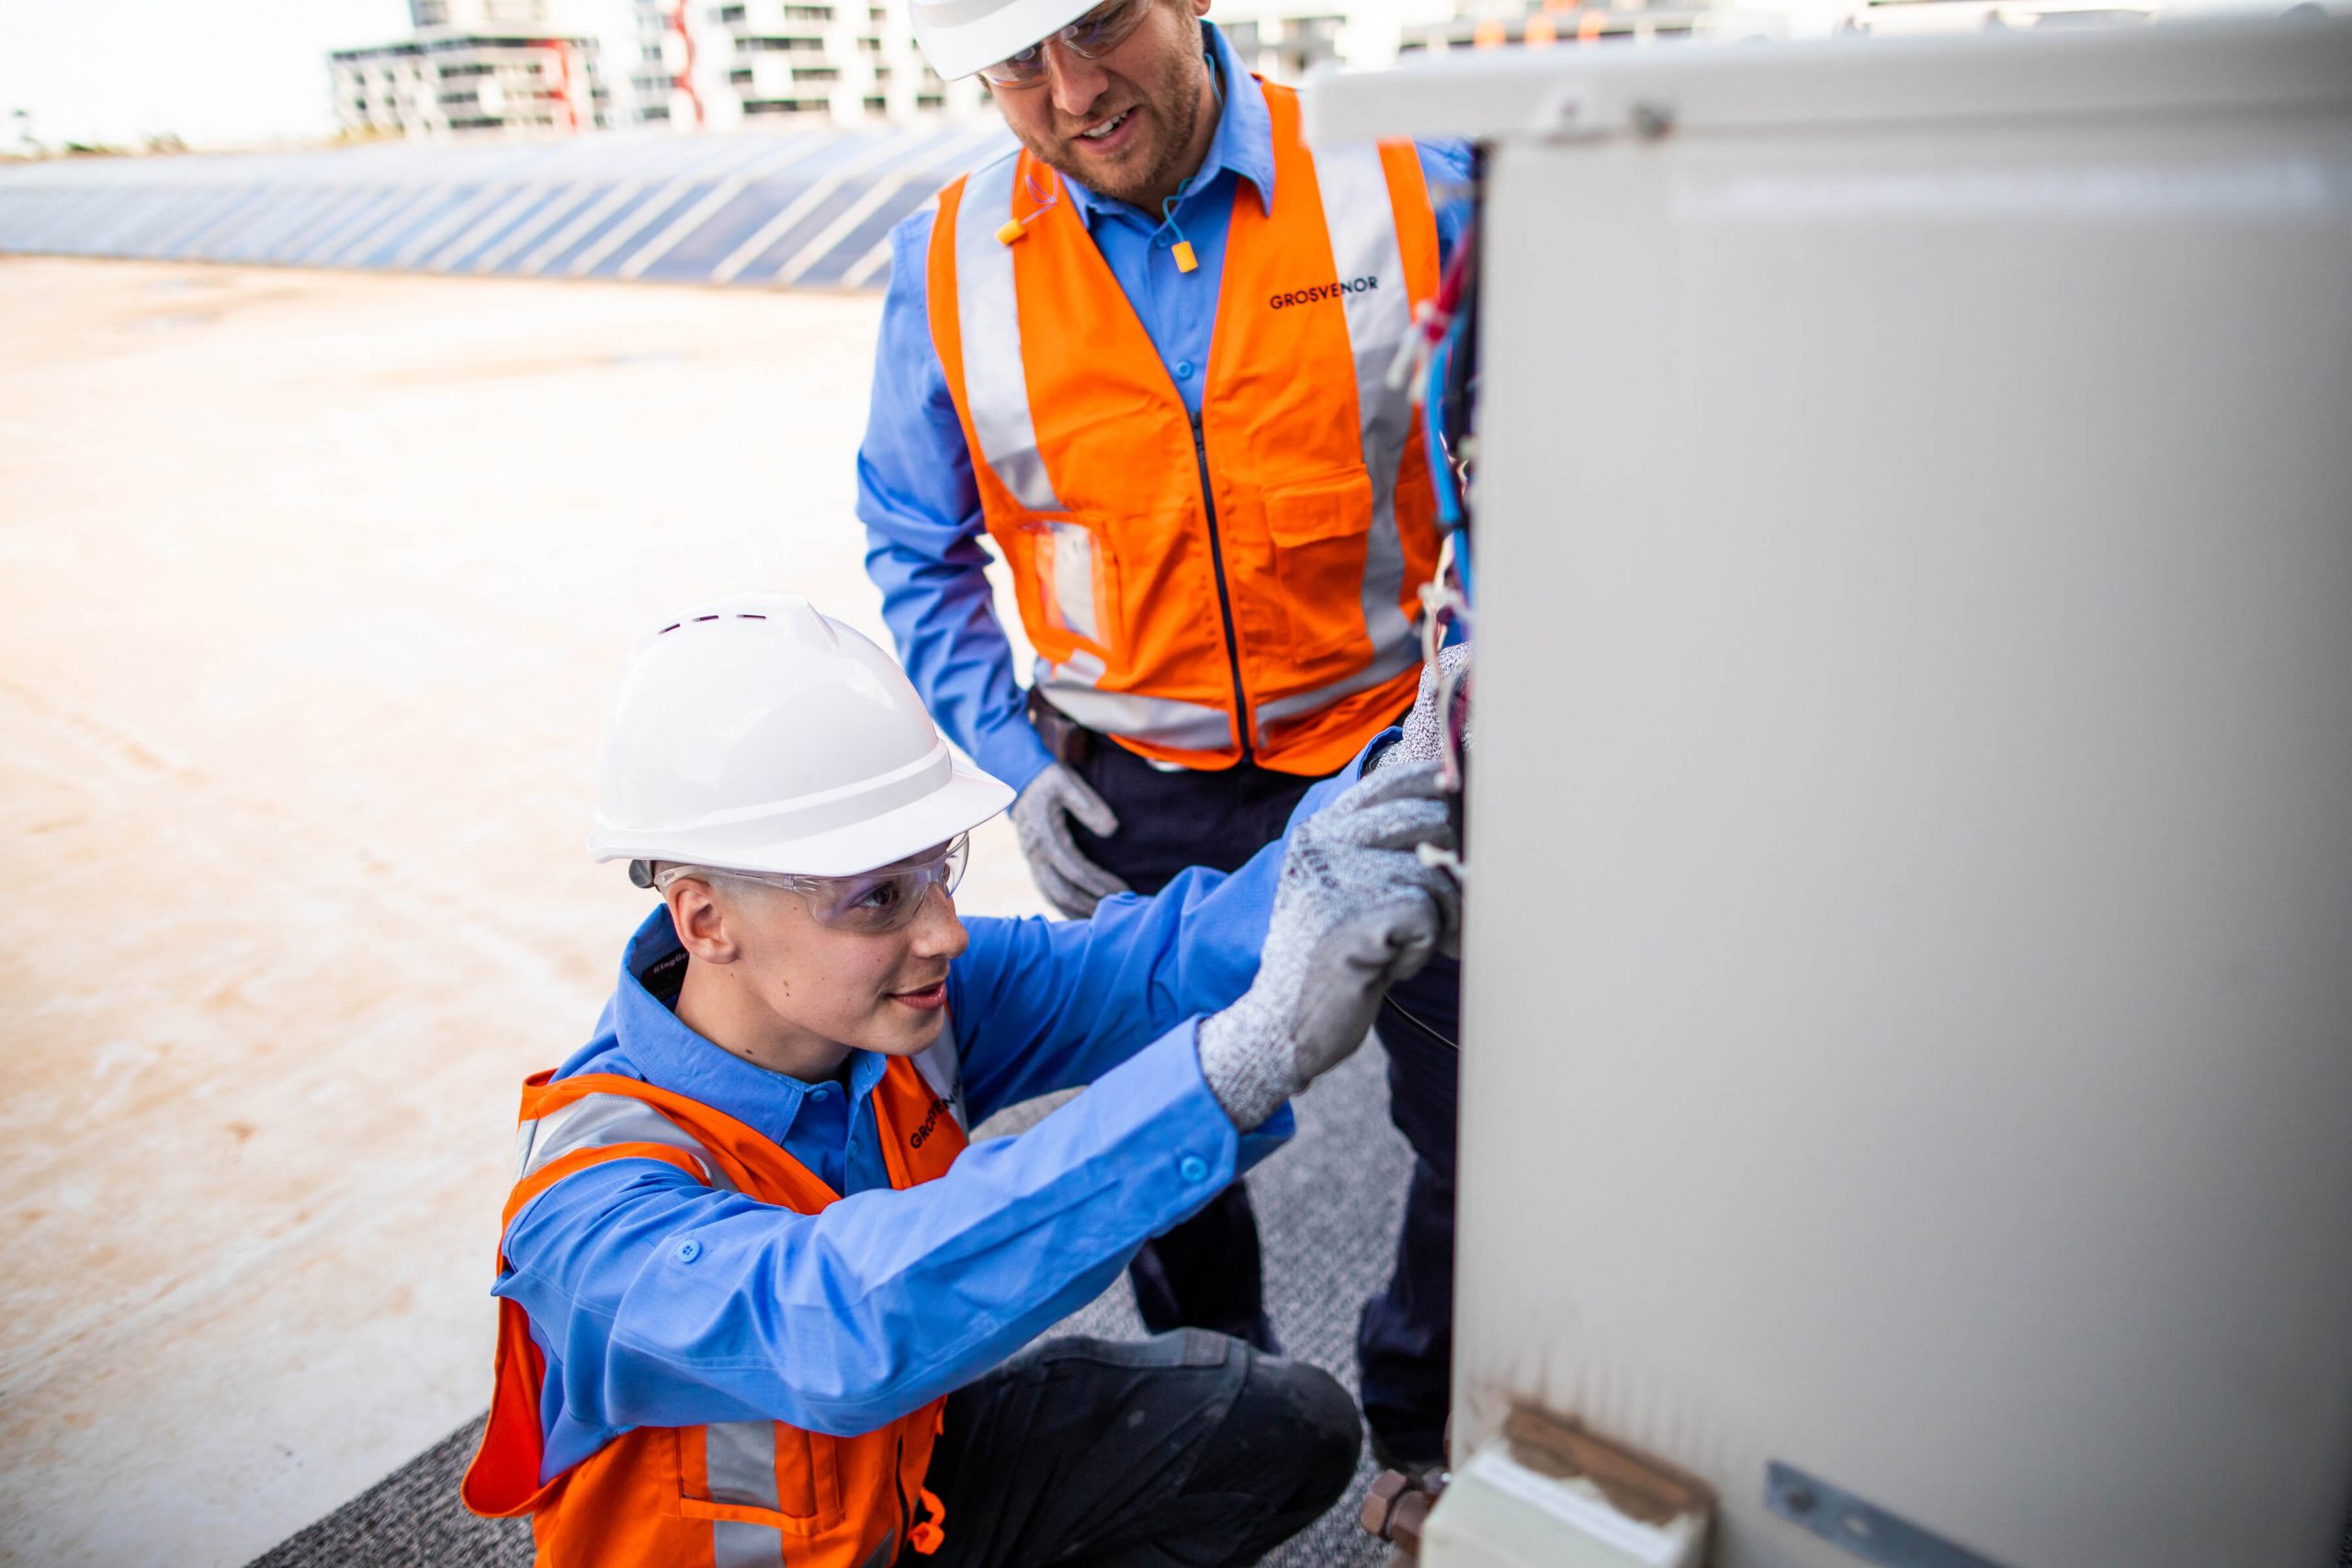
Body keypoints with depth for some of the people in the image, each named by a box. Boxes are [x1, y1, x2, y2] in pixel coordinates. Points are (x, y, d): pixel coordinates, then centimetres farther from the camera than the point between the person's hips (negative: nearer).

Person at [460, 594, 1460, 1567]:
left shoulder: (890, 999, -20)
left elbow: (1144, 963, -25)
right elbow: (846, 1323, -56)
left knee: (1291, 1425, -1)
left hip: (900, 1461, 5)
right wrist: (1246, 1054, -66)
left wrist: (1338, 853, -47)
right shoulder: (593, 1214, -37)